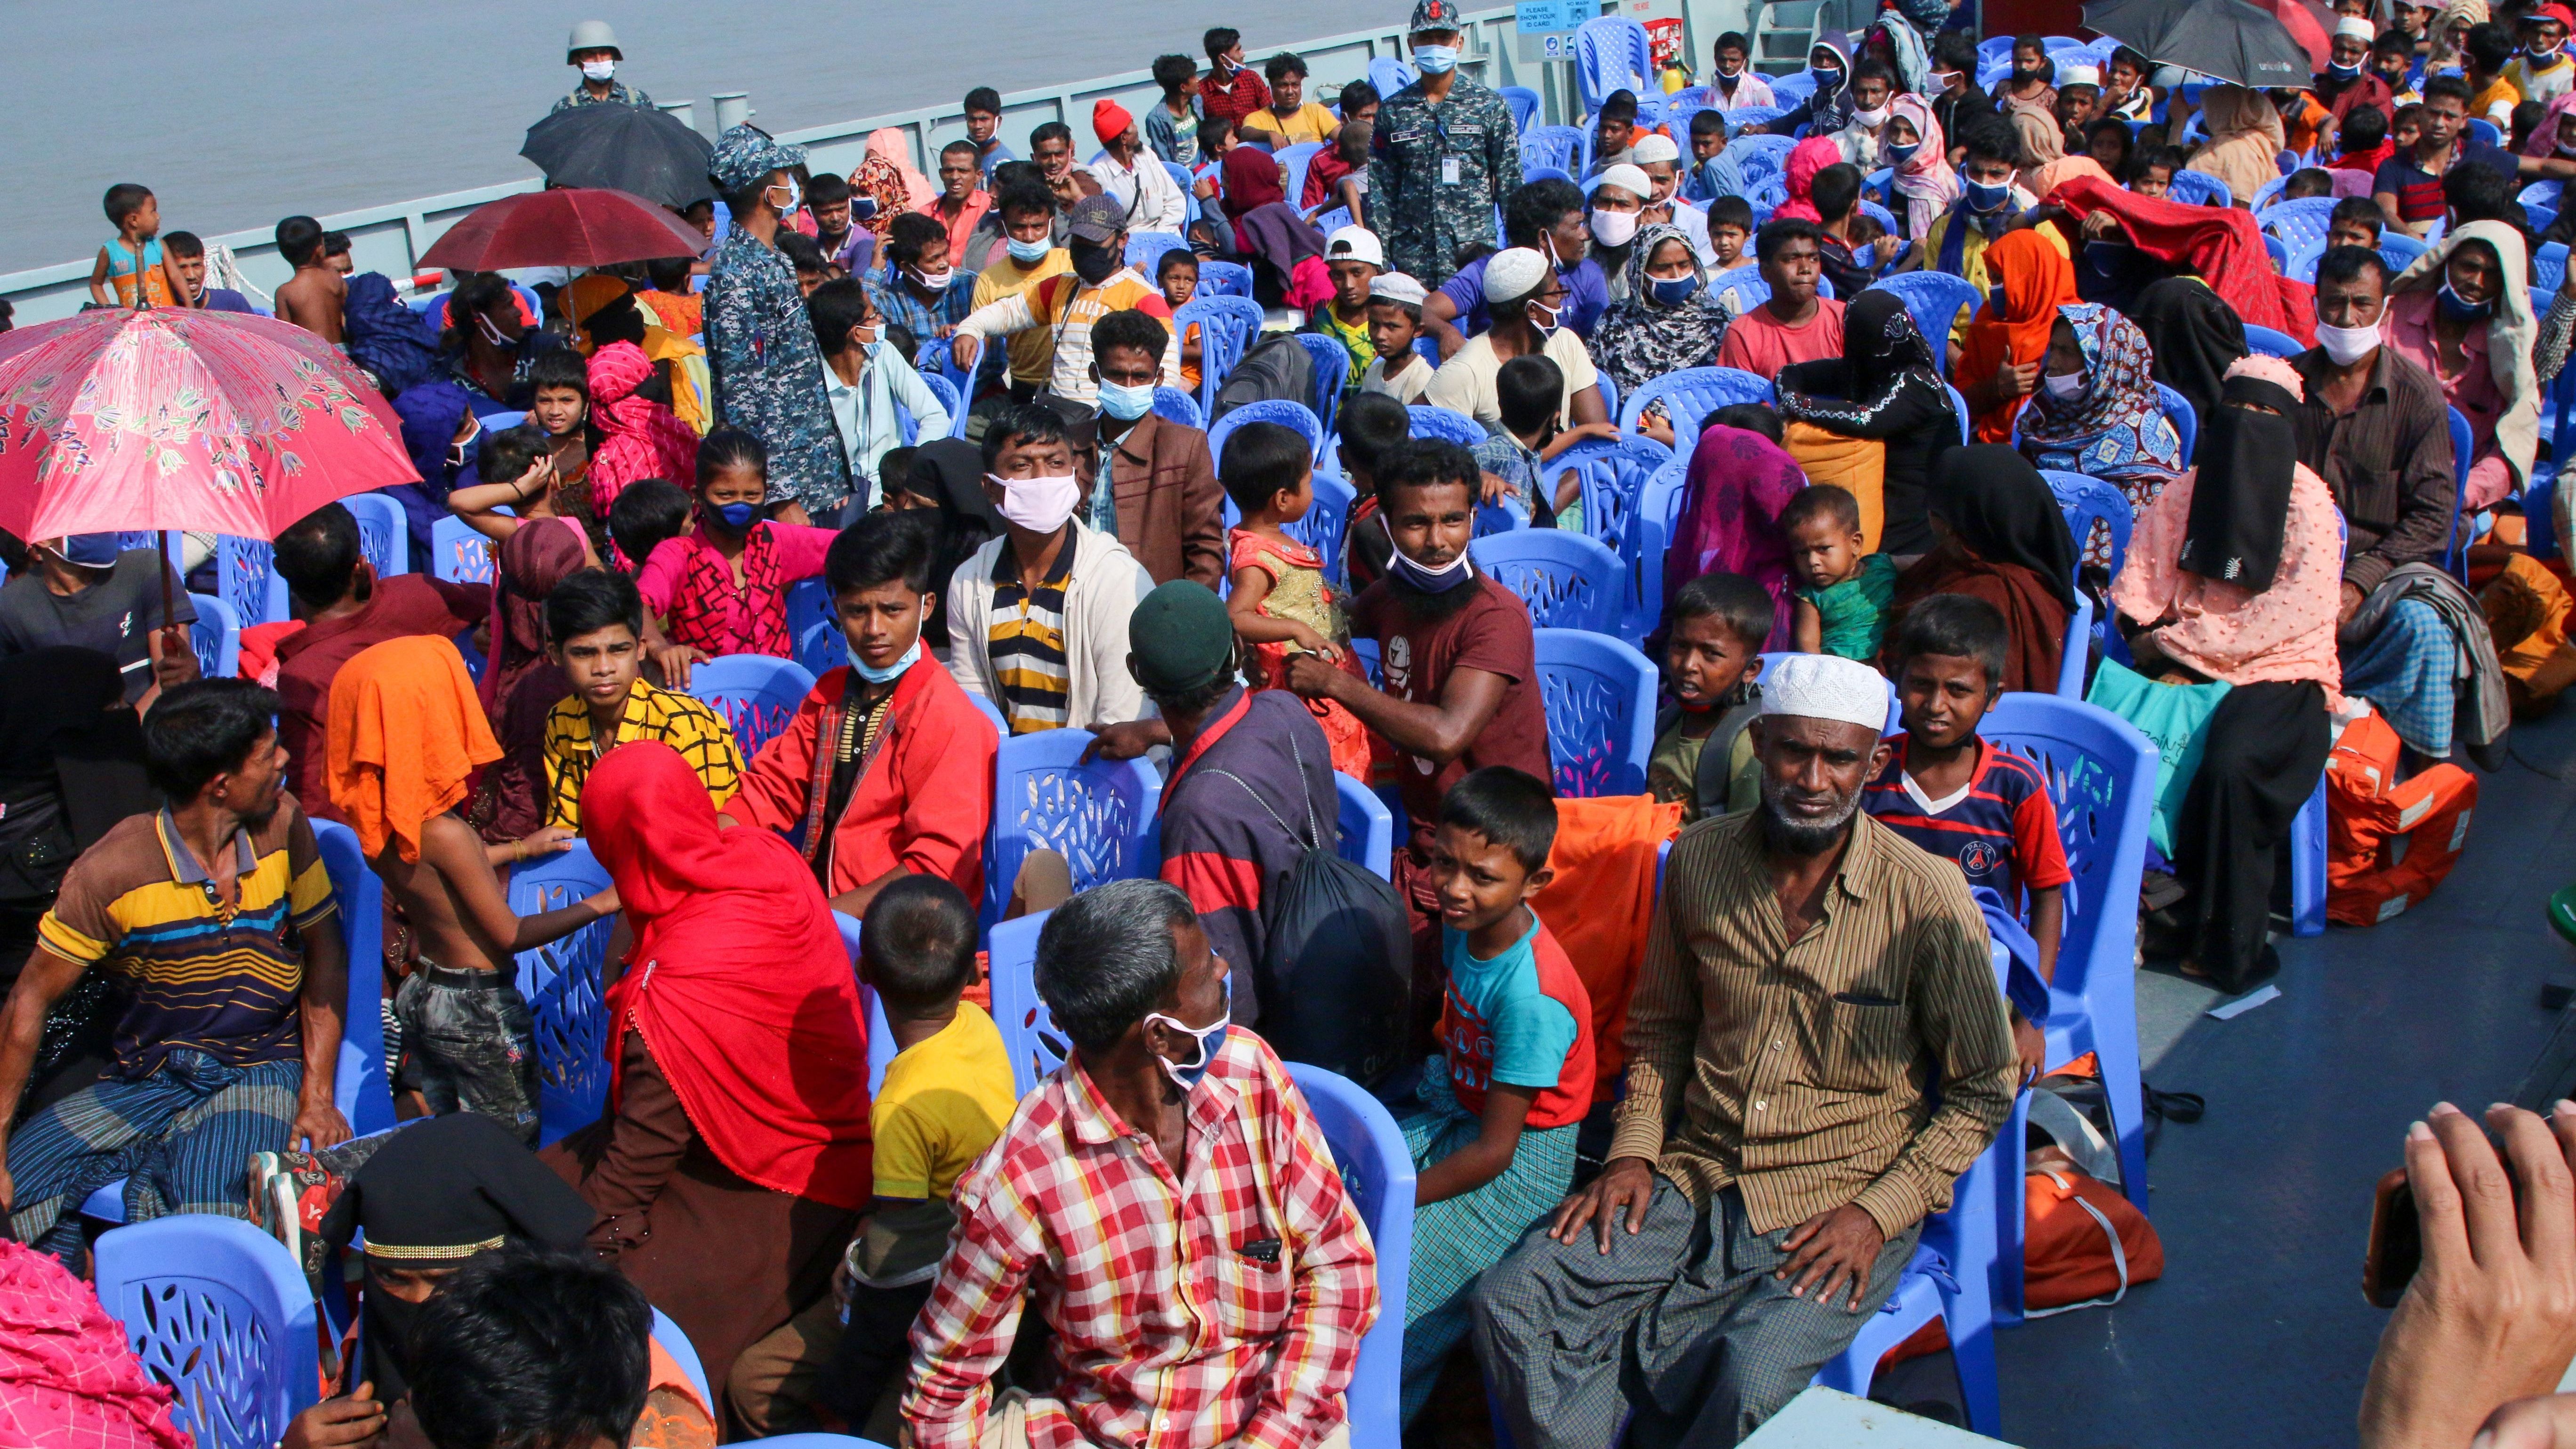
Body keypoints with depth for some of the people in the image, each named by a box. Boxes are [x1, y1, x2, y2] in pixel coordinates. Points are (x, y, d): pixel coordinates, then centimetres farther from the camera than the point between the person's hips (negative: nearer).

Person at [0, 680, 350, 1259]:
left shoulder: (282, 827, -6)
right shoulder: (113, 869, -13)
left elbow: (325, 952, 4)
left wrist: (317, 1096, -4)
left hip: (263, 1074, -1)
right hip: (149, 1079, 1)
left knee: (212, 1206, -32)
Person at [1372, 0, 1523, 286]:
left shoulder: (1490, 107, 4)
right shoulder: (1392, 112, 7)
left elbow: (1510, 187, 5)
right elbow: (1380, 193, 7)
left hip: (1476, 253, -1)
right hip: (1412, 259, 1)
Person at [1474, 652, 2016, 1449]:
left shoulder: (1928, 898, -10)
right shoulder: (1699, 859, 1)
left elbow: (1984, 1092, -1)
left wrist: (1879, 1213, -11)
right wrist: (1632, 1151, 2)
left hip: (1842, 1204, -4)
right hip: (1697, 1176, 4)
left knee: (1752, 1380, -31)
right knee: (1510, 1304, -17)